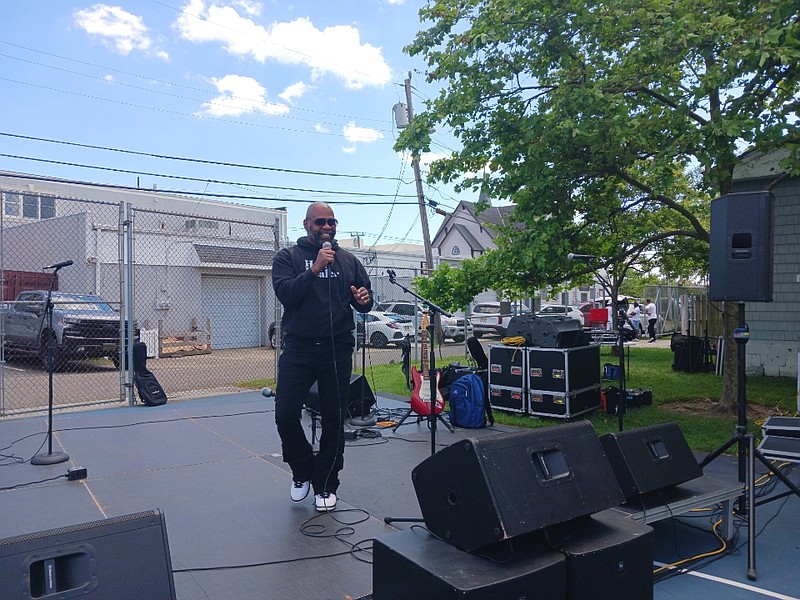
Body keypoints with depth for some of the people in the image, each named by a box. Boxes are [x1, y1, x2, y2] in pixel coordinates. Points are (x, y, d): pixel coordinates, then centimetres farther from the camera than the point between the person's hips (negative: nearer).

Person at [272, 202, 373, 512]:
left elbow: (365, 299, 12)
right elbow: (284, 293, -11)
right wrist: (314, 269, -21)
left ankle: (325, 485, 22)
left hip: (338, 350, 2)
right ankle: (303, 471, 24)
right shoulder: (287, 257, 4)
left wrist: (364, 299, -12)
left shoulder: (348, 260, 12)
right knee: (285, 414, -3)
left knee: (334, 419, 6)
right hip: (298, 349, -1)